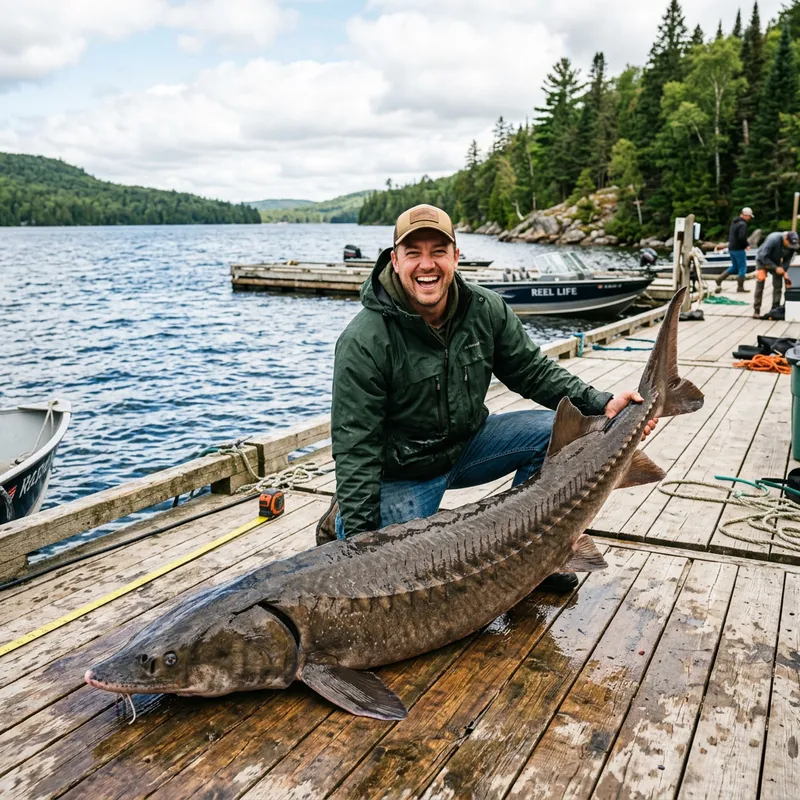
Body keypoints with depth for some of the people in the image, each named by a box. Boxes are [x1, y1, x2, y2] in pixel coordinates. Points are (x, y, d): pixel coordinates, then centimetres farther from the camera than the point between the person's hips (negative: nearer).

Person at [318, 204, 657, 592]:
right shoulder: (364, 341, -24)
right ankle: (341, 521, 12)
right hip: (402, 473, -5)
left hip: (467, 444, 6)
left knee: (556, 430, -11)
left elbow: (532, 370, 3)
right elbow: (355, 447, -23)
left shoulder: (486, 309, -9)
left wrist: (601, 404, -11)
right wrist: (361, 537, -27)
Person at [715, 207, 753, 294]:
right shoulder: (743, 224, -17)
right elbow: (742, 237, -26)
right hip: (739, 249, -9)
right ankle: (740, 287, 5)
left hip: (731, 248, 9)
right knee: (742, 267, 2)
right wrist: (747, 245, -12)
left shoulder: (734, 222, 11)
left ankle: (720, 279, 8)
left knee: (734, 267, 18)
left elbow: (730, 235, 19)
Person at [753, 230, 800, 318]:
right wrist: (776, 268, -33)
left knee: (778, 285, -2)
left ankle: (775, 309, 6)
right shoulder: (773, 239, -36)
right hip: (762, 260, -5)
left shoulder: (792, 245, -19)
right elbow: (763, 257, -33)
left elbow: (787, 259, -5)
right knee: (760, 285, -12)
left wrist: (784, 271, -21)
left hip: (776, 261, 5)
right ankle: (756, 311, -10)